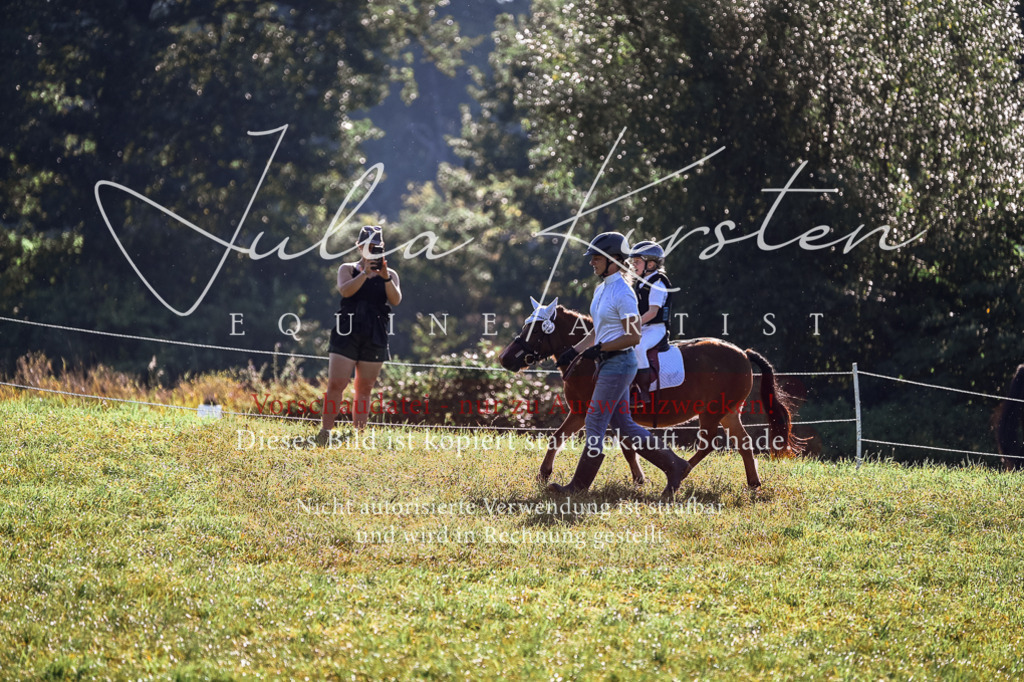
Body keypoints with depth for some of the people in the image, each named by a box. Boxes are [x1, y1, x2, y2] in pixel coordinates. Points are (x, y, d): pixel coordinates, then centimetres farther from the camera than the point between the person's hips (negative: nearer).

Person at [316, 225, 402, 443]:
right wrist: (365, 273, -20)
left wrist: (385, 278, -19)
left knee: (364, 389, 5)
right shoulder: (348, 269, 8)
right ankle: (325, 432, -5)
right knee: (336, 384, -10)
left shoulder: (390, 275, 12)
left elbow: (396, 300, -5)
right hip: (347, 334, -2)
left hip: (375, 339, 2)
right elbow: (345, 290, -11)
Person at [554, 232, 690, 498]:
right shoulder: (601, 290, 12)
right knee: (623, 426, 11)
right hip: (608, 363, 10)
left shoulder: (623, 294, -17)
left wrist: (599, 349, -19)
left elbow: (633, 336, -20)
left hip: (618, 363, -10)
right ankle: (673, 466, 17)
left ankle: (579, 485, 3)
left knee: (595, 423, -4)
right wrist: (574, 351, 11)